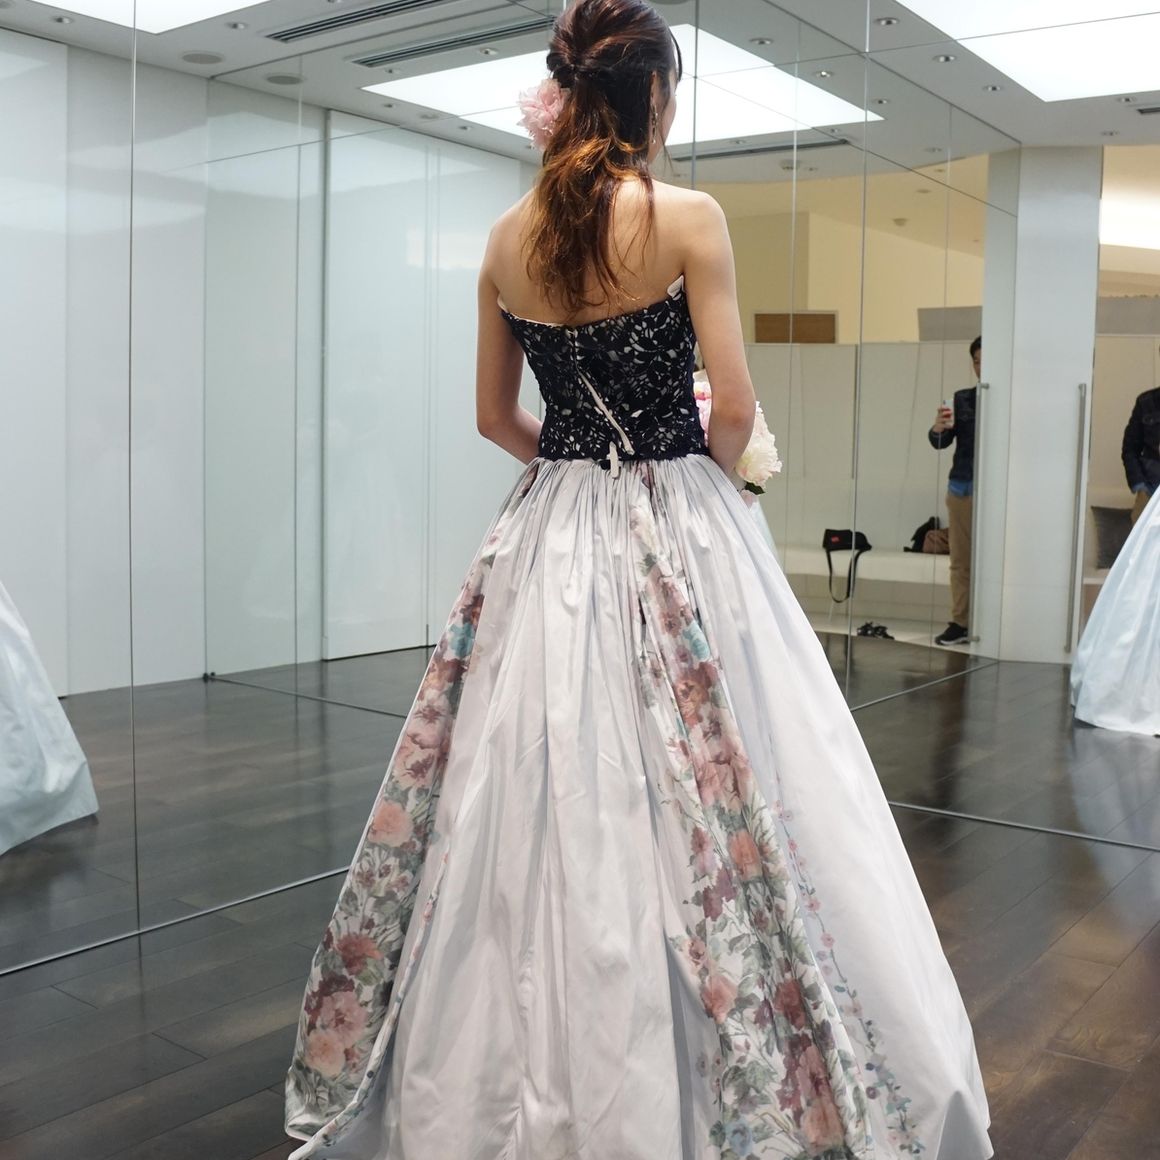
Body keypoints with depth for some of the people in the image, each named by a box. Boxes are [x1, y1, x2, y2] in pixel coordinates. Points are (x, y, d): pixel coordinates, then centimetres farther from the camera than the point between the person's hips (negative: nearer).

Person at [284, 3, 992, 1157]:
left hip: (548, 536, 5)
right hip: (676, 534, -5)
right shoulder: (687, 218, -9)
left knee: (530, 799, 12)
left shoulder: (507, 237, 5)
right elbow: (734, 407, -10)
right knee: (693, 808, 3)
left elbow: (493, 414, 11)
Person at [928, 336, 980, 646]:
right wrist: (939, 428, -16)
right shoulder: (962, 399, 10)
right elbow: (941, 442, 7)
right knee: (961, 560, 5)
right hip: (962, 487, 4)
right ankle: (960, 623, 10)